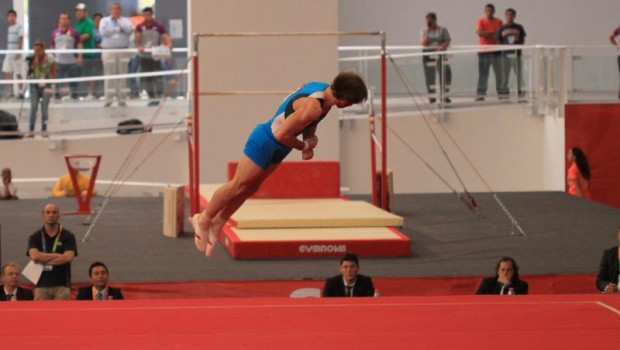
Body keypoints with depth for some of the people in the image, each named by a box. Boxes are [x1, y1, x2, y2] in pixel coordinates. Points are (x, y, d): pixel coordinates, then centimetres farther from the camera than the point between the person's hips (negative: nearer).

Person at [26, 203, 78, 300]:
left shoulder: (67, 236, 3)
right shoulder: (35, 237, 6)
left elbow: (68, 258, -11)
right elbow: (35, 256, -11)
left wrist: (44, 260, -8)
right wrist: (57, 255, -9)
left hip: (62, 285, -1)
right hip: (42, 285, 1)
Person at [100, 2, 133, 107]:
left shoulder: (125, 20, 11)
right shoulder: (104, 20, 9)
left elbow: (129, 30, -9)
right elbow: (104, 31, -10)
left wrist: (119, 21, -5)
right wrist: (119, 29, -6)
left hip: (123, 51, 1)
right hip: (108, 50, -1)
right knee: (109, 75, -3)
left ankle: (121, 99, 3)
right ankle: (108, 99, 0)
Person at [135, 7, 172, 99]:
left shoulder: (159, 26, 2)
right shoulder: (140, 27, 6)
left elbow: (166, 36, -10)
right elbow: (137, 37, -9)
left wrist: (169, 44, -32)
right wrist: (139, 46, -30)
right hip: (144, 56, 2)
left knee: (157, 77, -10)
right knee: (147, 78, 5)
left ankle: (159, 95, -9)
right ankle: (151, 97, 14)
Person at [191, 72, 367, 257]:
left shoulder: (325, 89, -7)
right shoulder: (312, 107, -36)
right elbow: (282, 134, -32)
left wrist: (309, 139, -7)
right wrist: (303, 146, -15)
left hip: (277, 146, 9)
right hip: (265, 142, -9)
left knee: (250, 187, 16)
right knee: (238, 185, 3)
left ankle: (217, 222, 28)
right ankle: (204, 220, 19)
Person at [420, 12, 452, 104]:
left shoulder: (442, 30, 4)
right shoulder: (424, 31, 8)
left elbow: (447, 41, -4)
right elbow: (424, 43, -3)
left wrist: (441, 48, -21)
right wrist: (428, 32, -10)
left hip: (440, 54, -1)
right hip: (428, 55, 1)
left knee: (444, 75, -5)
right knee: (430, 77, 0)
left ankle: (444, 96, 5)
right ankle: (432, 97, 5)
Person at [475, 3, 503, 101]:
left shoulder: (498, 22, 7)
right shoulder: (481, 21, 6)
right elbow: (479, 33, -9)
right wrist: (493, 32, -8)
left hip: (496, 51, 1)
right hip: (484, 52, -1)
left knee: (499, 73, -2)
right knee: (483, 74, -1)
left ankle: (501, 92, 0)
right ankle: (480, 94, 0)